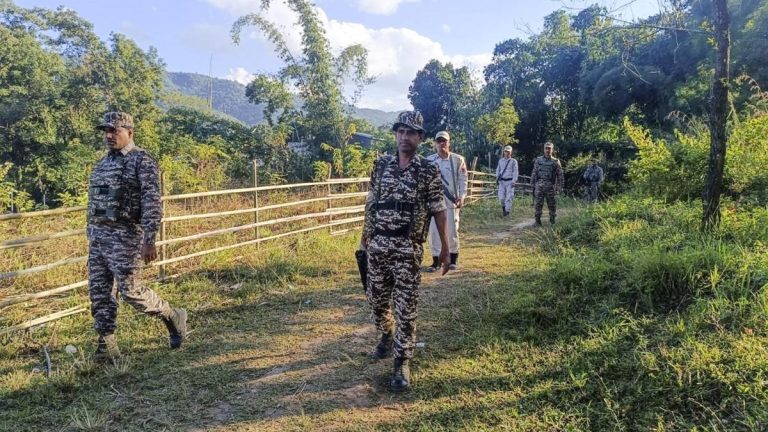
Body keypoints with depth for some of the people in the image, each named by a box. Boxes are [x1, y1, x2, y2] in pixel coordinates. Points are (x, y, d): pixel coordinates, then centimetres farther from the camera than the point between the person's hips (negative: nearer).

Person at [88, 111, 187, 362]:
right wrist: (91, 236, 20)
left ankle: (173, 317, 13)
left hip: (125, 236, -8)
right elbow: (94, 202, 22)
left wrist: (149, 241, -22)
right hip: (98, 236, 8)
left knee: (129, 290, -7)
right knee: (99, 292, 6)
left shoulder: (142, 161, -8)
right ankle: (106, 345, 15)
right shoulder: (103, 163, 17)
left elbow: (152, 203, -16)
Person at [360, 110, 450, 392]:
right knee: (376, 299, 15)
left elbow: (438, 211, -1)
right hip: (378, 246, 4)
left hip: (408, 250, -4)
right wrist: (364, 236, 14)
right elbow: (371, 203, 12)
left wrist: (445, 248, 0)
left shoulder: (429, 172, -3)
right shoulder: (381, 166, 6)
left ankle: (402, 363, 9)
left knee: (406, 308, -1)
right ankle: (387, 335, 43)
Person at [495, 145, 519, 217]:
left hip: (509, 182, -3)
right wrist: (497, 178, 11)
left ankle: (507, 211, 1)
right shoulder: (500, 161, 11)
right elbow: (498, 170, 19)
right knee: (501, 197, 0)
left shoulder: (513, 161, -1)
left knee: (509, 197, -7)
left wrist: (514, 181, -11)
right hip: (502, 181, 3)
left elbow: (515, 172, -5)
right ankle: (503, 207, 27)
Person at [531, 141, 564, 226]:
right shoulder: (538, 160, 8)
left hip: (551, 186, 0)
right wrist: (532, 183, 5)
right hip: (539, 186, 1)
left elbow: (560, 175, 2)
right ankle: (537, 221, 2)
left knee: (552, 205, 7)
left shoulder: (556, 162, 3)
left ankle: (552, 221, 20)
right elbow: (534, 173, 9)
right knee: (538, 204, -4)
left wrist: (560, 187, -3)